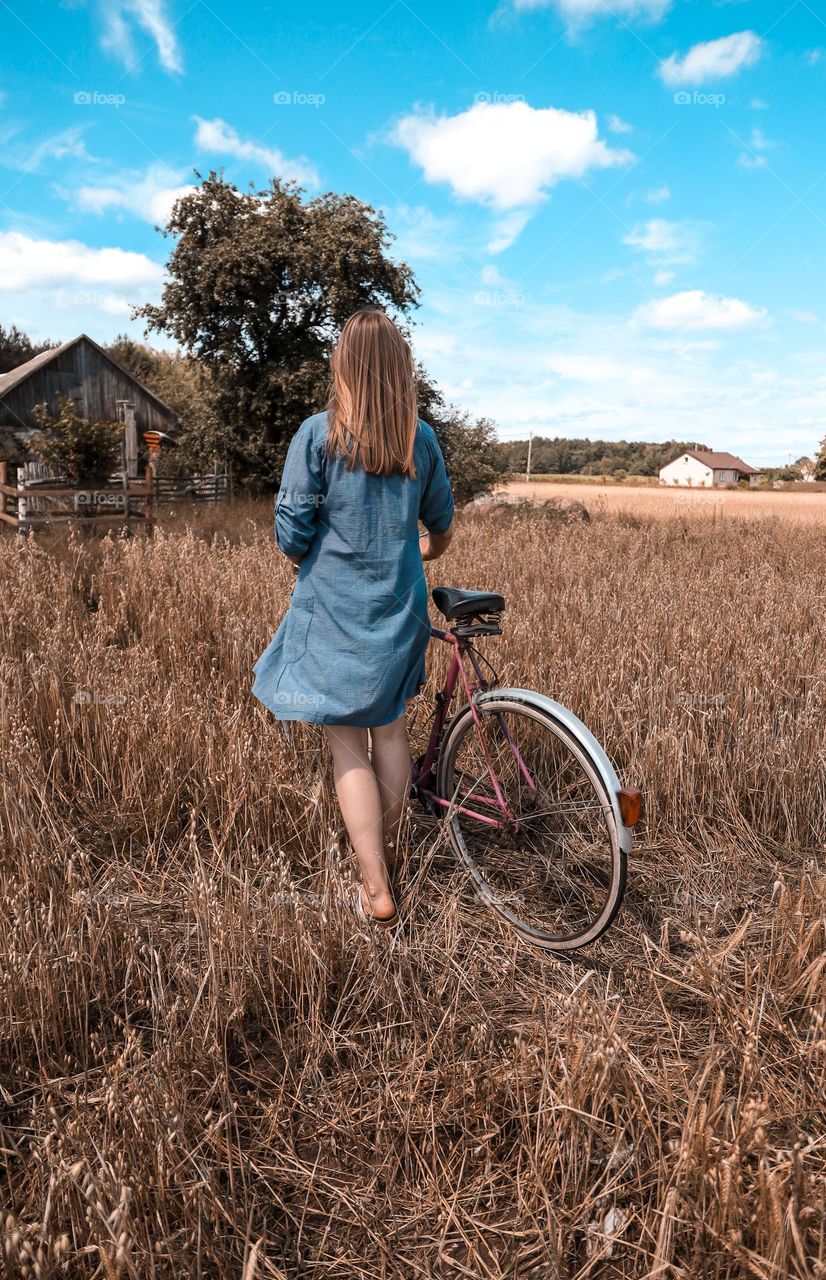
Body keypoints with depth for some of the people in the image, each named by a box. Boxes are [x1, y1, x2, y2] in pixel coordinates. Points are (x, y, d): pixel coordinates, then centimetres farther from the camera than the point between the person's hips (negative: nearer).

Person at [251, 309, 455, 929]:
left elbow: (291, 532, -11)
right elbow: (441, 523, 15)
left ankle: (377, 893, 7)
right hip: (400, 608, 4)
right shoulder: (422, 438, 1)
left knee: (349, 747, 4)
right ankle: (389, 847, 40)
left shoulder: (318, 434, -10)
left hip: (335, 609, -4)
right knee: (390, 725, 21)